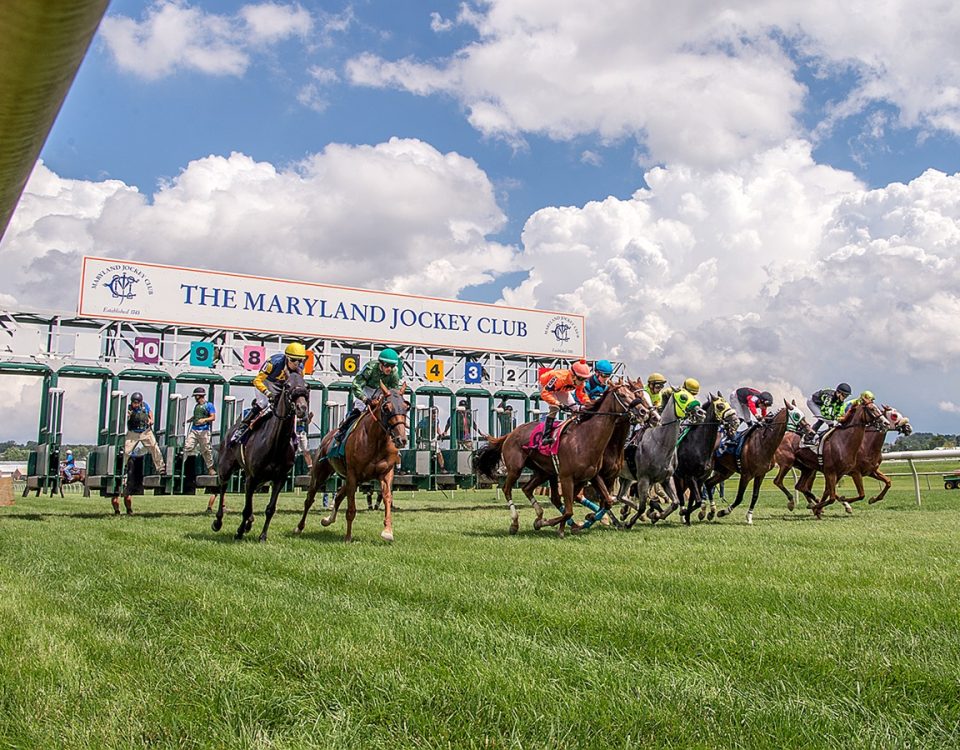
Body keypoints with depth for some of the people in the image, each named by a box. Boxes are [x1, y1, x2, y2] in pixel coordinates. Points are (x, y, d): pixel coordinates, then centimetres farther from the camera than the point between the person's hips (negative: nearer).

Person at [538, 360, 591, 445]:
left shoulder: (579, 381, -24)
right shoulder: (559, 378, -45)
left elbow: (582, 394, -9)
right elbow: (545, 393, -48)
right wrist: (558, 403, -56)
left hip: (561, 389, 7)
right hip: (545, 386, -7)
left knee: (575, 408, -5)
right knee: (555, 408, -28)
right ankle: (546, 437, -26)